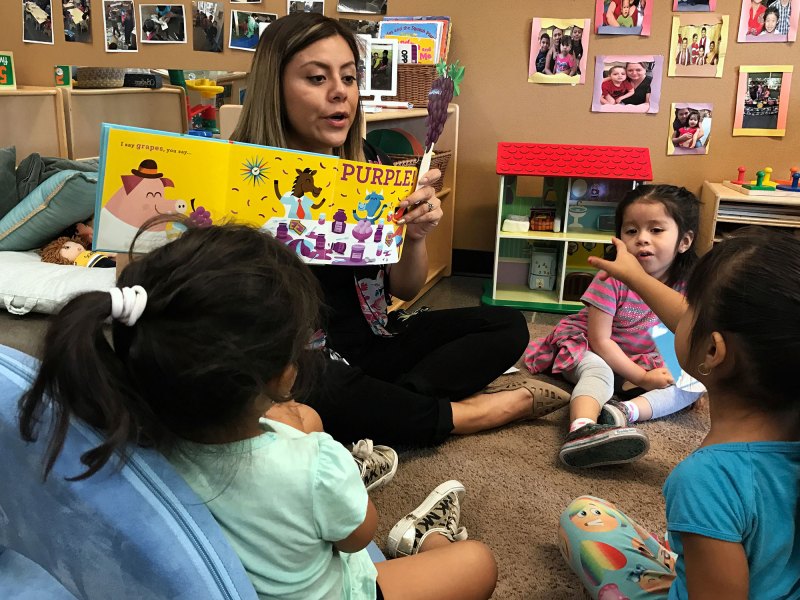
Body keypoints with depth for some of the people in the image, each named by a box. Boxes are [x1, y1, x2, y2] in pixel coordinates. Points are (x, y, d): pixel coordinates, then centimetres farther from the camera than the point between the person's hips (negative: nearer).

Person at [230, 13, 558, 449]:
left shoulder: (367, 163, 0)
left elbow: (404, 289, 4)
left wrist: (416, 235, -17)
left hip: (369, 341, 6)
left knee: (506, 326, 0)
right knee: (318, 390, -39)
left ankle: (379, 406, -15)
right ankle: (462, 414, -13)